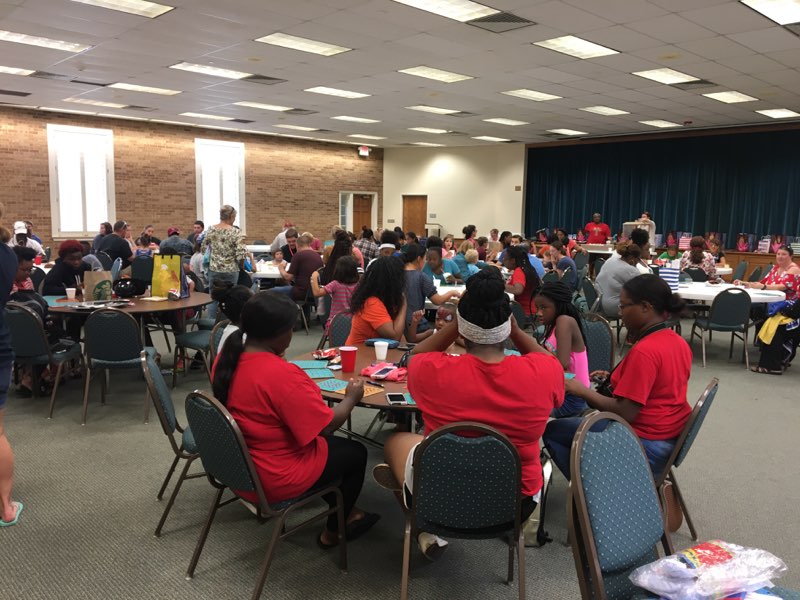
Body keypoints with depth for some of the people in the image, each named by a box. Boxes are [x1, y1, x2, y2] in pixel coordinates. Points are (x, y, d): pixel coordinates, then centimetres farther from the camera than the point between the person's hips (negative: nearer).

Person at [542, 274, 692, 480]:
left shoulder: (644, 351, -25)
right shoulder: (679, 341, 3)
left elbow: (625, 413, -25)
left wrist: (583, 391, -13)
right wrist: (616, 379, 12)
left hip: (647, 445, -10)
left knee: (552, 431, -2)